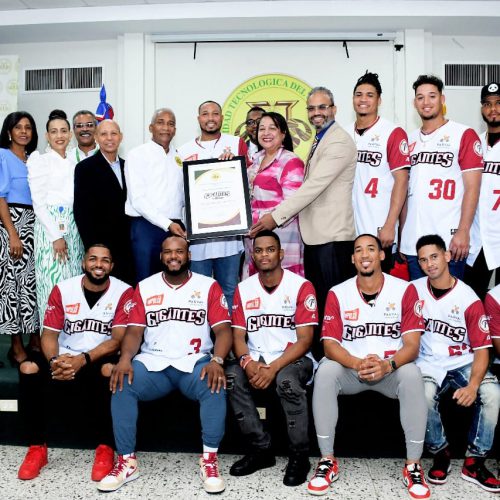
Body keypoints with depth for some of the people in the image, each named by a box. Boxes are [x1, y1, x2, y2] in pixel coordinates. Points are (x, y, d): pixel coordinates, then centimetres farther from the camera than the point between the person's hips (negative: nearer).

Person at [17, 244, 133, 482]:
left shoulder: (123, 292, -8)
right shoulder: (62, 289, 0)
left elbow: (117, 340, -14)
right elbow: (50, 334, -3)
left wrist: (83, 359, -28)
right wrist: (55, 360, -24)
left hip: (100, 359, -3)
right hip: (65, 357, 3)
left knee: (111, 370, -37)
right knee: (29, 368, -25)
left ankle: (105, 448, -19)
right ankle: (37, 448, -10)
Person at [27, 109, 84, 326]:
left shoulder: (74, 164, 15)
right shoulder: (39, 161, -2)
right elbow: (38, 202, -9)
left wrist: (71, 231, 7)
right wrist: (56, 235, -16)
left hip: (74, 228, 6)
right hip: (50, 226, -5)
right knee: (53, 284, -6)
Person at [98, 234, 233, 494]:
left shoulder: (208, 286, 5)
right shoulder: (144, 287, 11)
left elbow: (223, 329, -3)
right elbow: (134, 331, 5)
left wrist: (217, 360, -23)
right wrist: (125, 358, -17)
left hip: (194, 363, -1)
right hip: (153, 363, 2)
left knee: (215, 385, -33)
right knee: (121, 384, -26)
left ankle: (209, 460, -18)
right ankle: (126, 461, -13)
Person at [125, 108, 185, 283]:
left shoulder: (179, 157, 15)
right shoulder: (137, 155, -1)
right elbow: (137, 199, -9)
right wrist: (167, 224, -15)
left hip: (176, 227, 5)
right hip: (146, 226, -4)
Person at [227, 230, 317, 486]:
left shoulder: (301, 286, -6)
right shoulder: (243, 289, 7)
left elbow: (305, 340, -11)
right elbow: (238, 335, 4)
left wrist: (273, 368, -23)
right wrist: (247, 362, -18)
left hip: (293, 360, -3)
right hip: (256, 360, 4)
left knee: (287, 379, -36)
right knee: (231, 376, -26)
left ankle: (299, 456, -14)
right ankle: (261, 449, -10)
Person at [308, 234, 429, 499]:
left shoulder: (405, 290, -5)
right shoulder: (338, 293, -3)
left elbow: (412, 344, -10)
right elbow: (330, 344, -9)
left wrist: (388, 364, -30)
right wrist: (358, 364, -29)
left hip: (391, 369, -1)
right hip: (350, 368, 1)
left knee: (412, 375, -32)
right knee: (325, 372, -29)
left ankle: (413, 465, -17)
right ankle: (327, 460, -15)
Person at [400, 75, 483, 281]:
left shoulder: (464, 135, -1)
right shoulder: (410, 140, 14)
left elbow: (472, 188, -6)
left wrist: (463, 231, -15)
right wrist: (402, 234, 11)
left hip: (449, 242, -5)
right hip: (412, 242, 5)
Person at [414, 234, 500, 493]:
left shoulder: (468, 299, -9)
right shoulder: (414, 290, -1)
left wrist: (473, 385, -24)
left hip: (463, 363, 0)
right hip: (428, 363, 0)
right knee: (424, 397, -32)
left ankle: (474, 461, -9)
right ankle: (440, 452, -3)